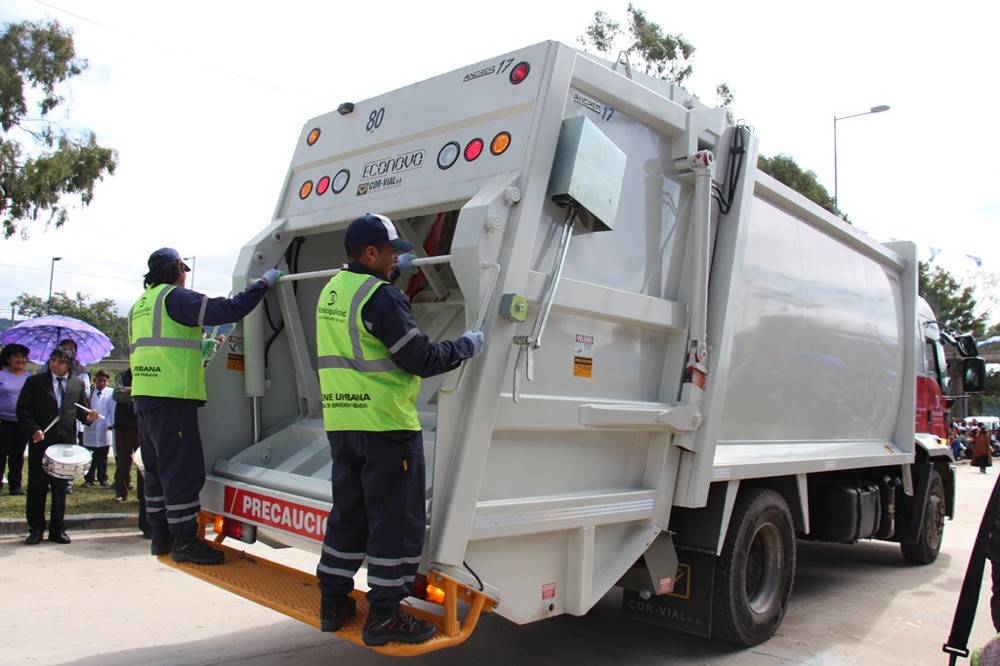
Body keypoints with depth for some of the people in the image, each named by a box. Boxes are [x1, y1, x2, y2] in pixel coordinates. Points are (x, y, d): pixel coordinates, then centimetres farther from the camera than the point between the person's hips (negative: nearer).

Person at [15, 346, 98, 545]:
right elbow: (23, 409, 0)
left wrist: (88, 416, -8)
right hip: (41, 440, -1)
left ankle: (57, 529, 14)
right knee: (37, 486, 4)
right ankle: (36, 529, 15)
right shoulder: (34, 381, 4)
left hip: (67, 441, 2)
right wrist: (33, 430, -13)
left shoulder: (78, 383, 11)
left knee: (61, 487, 6)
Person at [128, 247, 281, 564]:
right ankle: (184, 540, -4)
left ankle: (161, 536, 21)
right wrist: (264, 282, -8)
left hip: (144, 396, 10)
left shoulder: (140, 305, 20)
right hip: (172, 396, -10)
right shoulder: (174, 297, -8)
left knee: (157, 469, 14)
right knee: (183, 470, -6)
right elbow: (228, 310, -17)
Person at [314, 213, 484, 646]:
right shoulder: (381, 299, -16)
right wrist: (466, 346, -3)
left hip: (340, 423, 9)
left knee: (348, 514, 18)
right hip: (386, 424, -9)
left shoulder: (330, 291, 11)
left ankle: (333, 602, 26)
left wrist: (394, 273, 34)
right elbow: (422, 360, -17)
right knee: (394, 519, 1)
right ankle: (383, 614, 8)